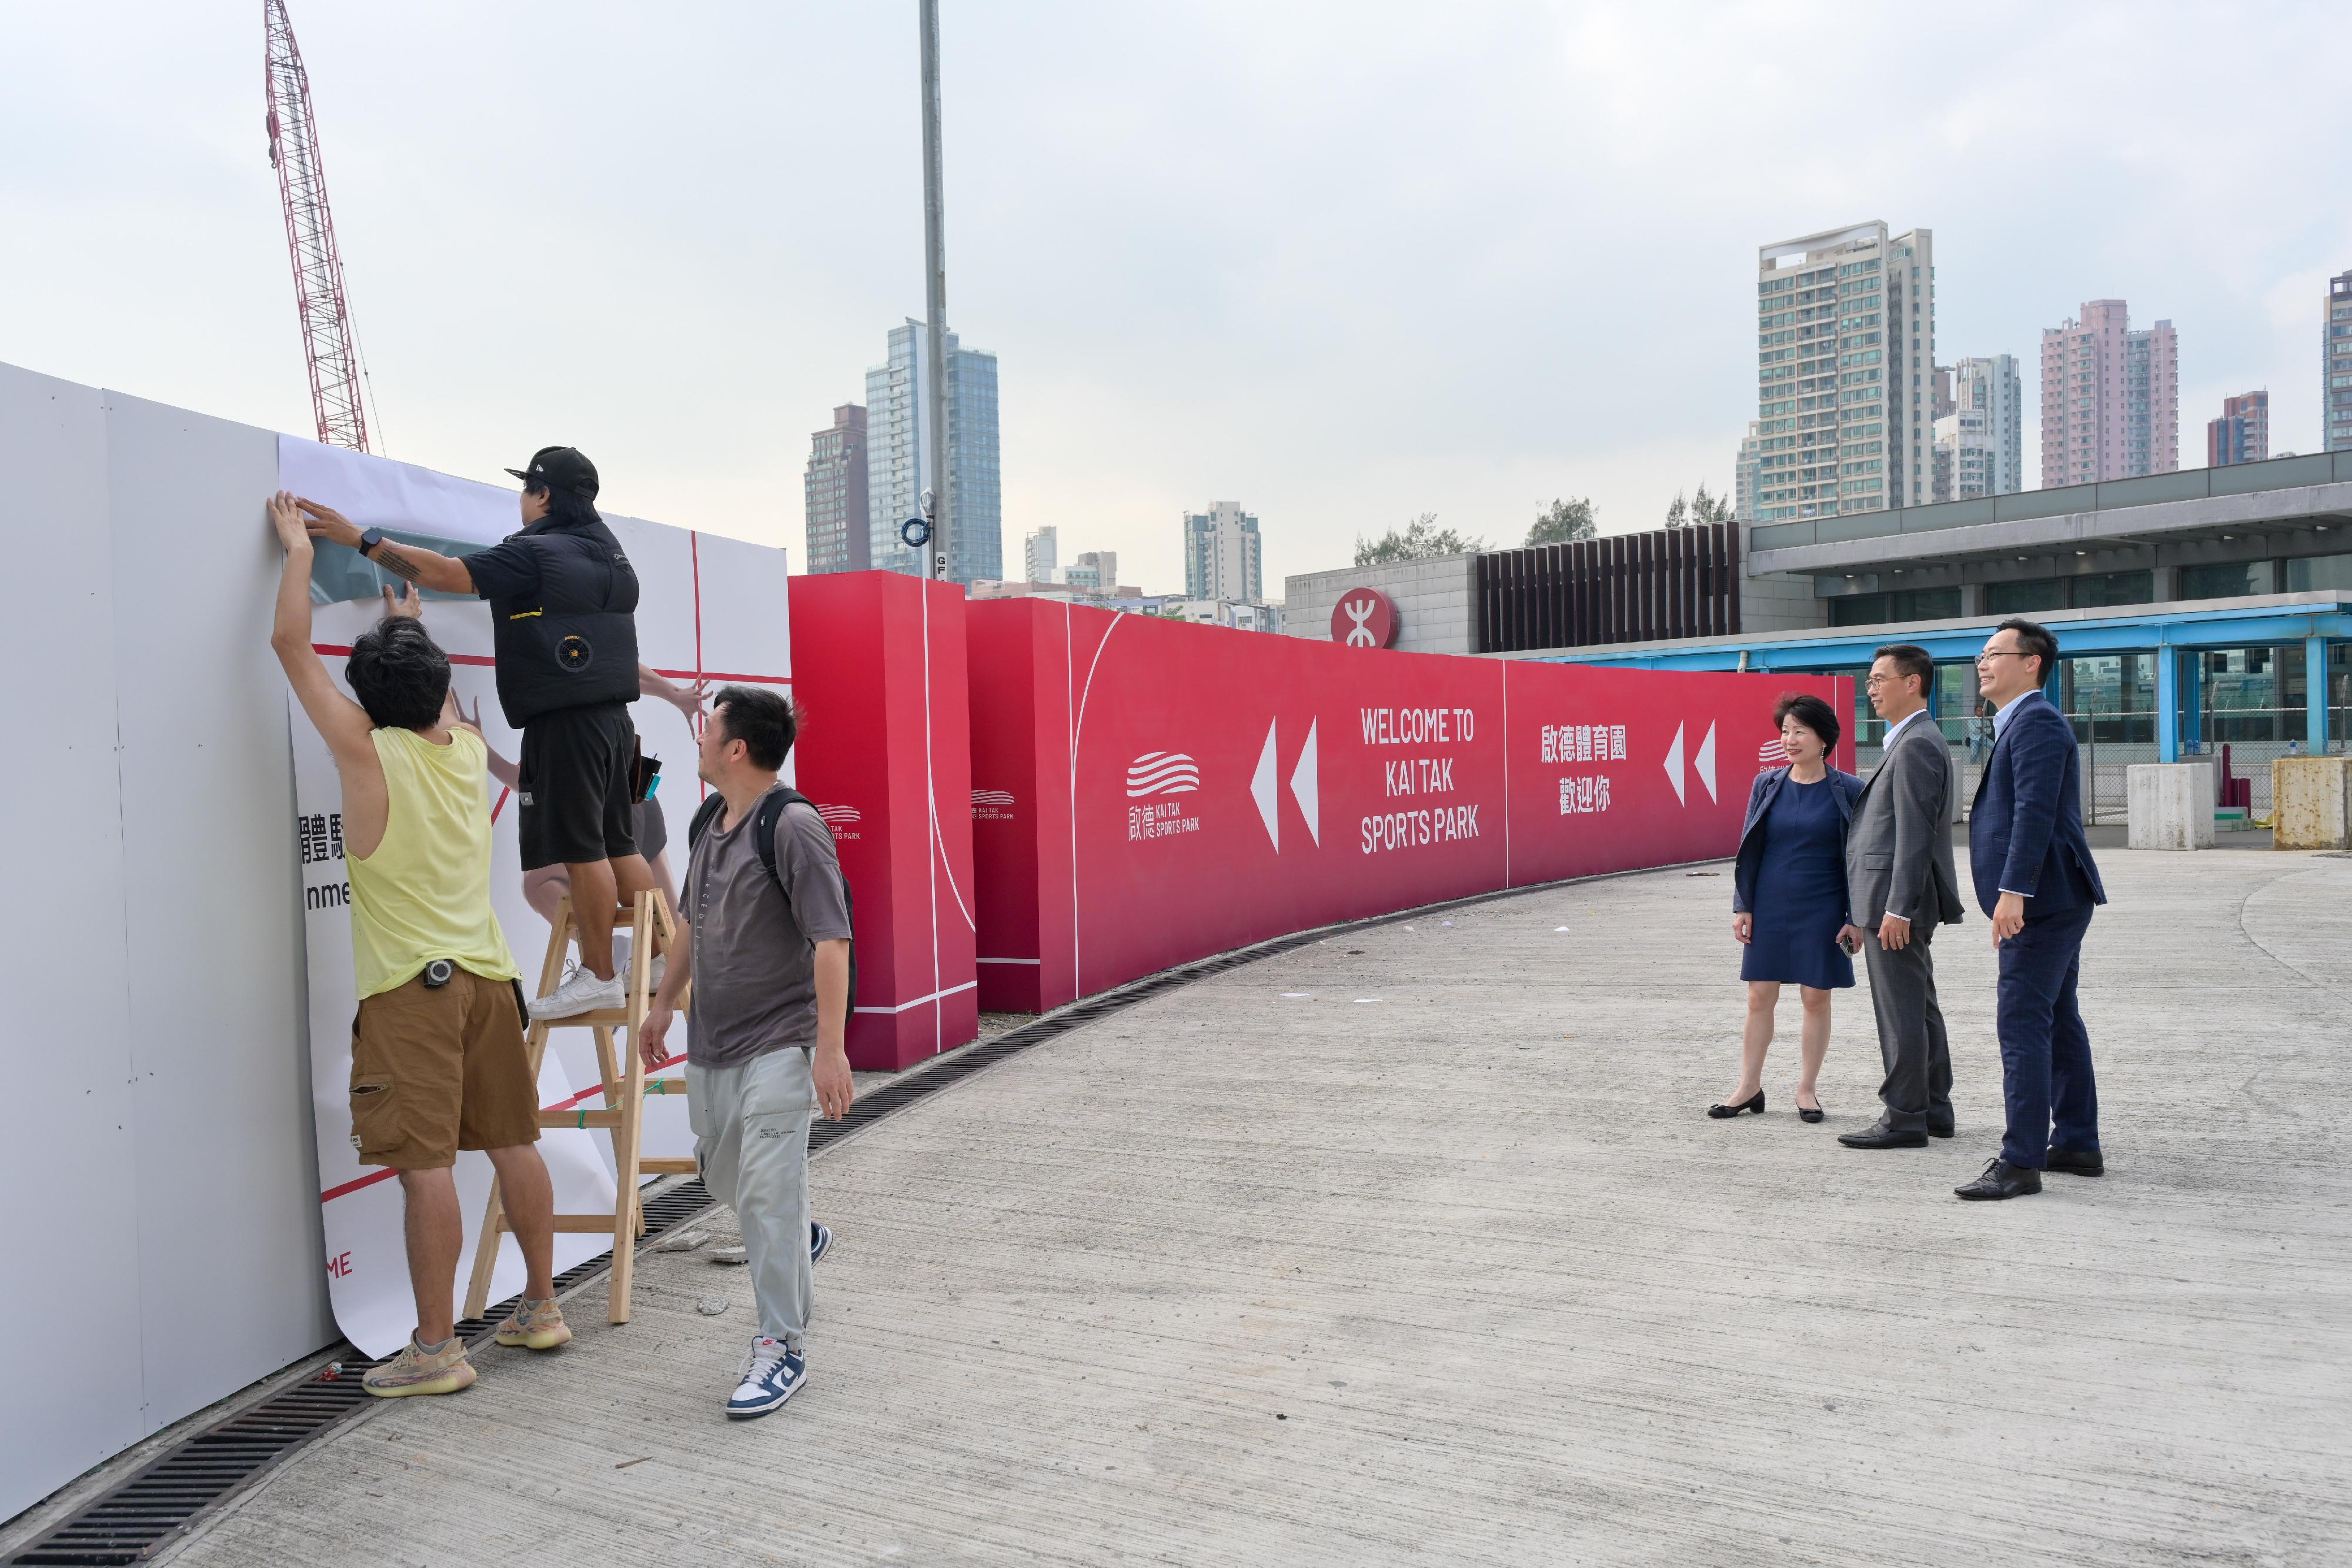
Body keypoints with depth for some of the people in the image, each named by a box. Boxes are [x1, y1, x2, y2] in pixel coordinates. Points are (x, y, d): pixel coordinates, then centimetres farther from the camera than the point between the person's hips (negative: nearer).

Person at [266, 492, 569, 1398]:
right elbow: (433, 695, 31)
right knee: (512, 1143, 11)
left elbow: (291, 643, 0)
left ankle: (435, 1350, 2)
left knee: (426, 1163, -4)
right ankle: (540, 1308, 22)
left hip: (411, 985, -6)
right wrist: (409, 624, 43)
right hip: (487, 974, 6)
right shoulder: (469, 750, 6)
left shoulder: (369, 752, -8)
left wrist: (298, 550, 12)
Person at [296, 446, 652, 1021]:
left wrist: (359, 537, -6)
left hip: (564, 724, -8)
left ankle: (599, 976, 2)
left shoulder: (534, 554, -10)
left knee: (581, 849, -4)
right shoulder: (610, 552, 15)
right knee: (619, 844, 13)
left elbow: (444, 573, -13)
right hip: (612, 715, 9)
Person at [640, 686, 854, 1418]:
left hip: (778, 1046, -8)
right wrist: (664, 1005, 26)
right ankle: (798, 1238, 48)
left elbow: (830, 940, -21)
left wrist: (830, 1047, -25)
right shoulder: (707, 823, 9)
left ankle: (781, 1346, 7)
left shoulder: (793, 824, -18)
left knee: (767, 1193, -6)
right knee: (723, 1179, 20)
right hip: (711, 1044, 8)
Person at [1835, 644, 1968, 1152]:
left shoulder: (1916, 745, -14)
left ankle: (1904, 1118, 0)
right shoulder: (1912, 742, 18)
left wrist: (1897, 908, -22)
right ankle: (1934, 1109, 24)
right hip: (1894, 901, 11)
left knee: (1901, 1011, -5)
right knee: (1919, 1007, 15)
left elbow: (1916, 833, -20)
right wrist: (1864, 913, 21)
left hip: (1898, 900, -11)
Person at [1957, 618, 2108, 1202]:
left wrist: (2013, 892, -28)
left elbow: (2035, 814, -23)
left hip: (2043, 899, -11)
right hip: (2049, 901, 11)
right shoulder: (2019, 724, 19)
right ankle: (2077, 1144, 25)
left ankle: (2021, 1160, -9)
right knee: (2057, 1021, 16)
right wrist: (2014, 892, 23)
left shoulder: (2037, 723, -13)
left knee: (2023, 1023, -11)